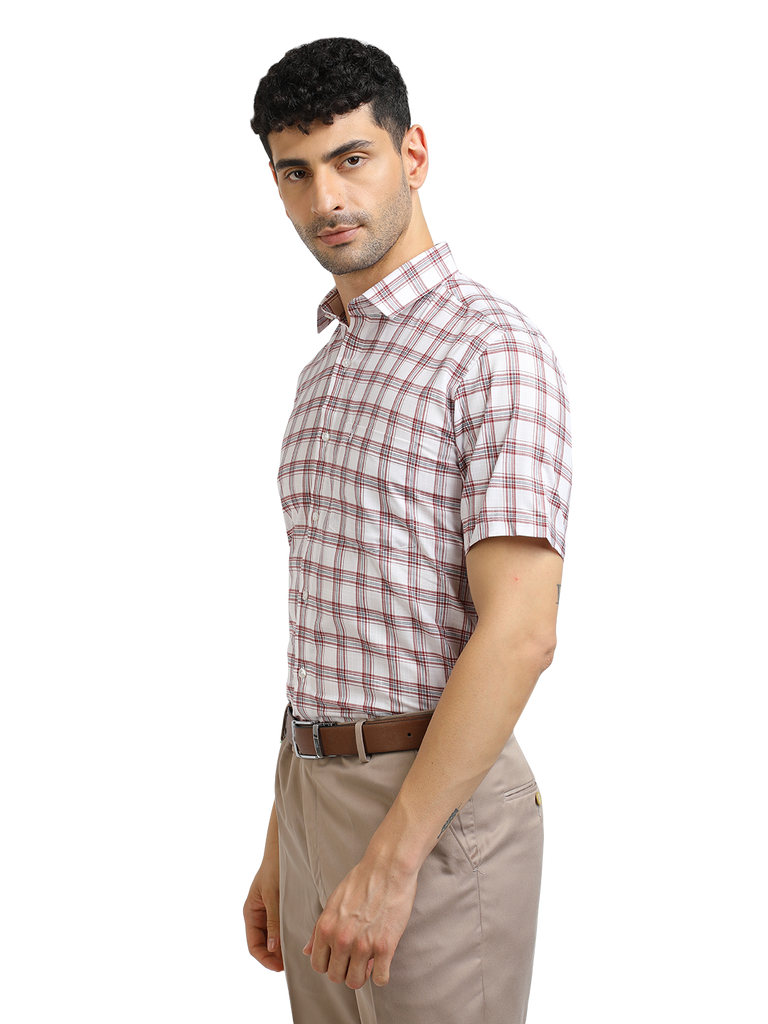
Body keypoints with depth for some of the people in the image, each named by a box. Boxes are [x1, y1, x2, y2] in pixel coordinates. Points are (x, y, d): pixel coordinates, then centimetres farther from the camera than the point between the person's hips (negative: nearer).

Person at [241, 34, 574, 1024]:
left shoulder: (495, 348, -11)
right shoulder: (321, 370, 15)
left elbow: (520, 631, -19)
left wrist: (390, 861, -21)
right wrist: (279, 847, 16)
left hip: (439, 797, -8)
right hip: (315, 794, 8)